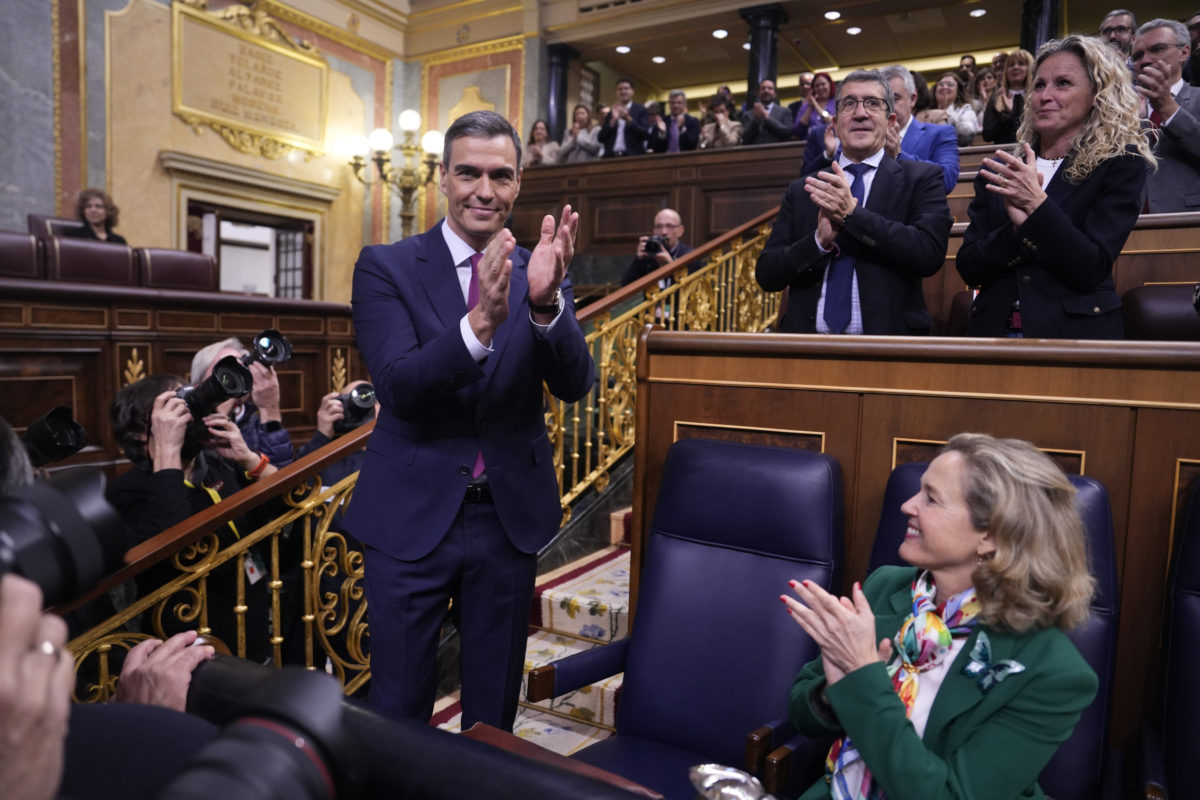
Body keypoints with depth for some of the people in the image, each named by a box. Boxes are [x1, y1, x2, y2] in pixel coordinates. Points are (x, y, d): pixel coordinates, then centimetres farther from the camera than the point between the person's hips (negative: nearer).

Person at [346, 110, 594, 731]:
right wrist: (481, 322, -34)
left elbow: (576, 384, -10)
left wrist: (546, 302, -29)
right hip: (411, 517, -2)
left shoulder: (542, 275, 1)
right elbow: (397, 385, -19)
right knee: (399, 708, 14)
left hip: (511, 515, 3)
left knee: (495, 710, 20)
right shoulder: (385, 267, -6)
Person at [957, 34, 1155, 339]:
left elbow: (1091, 269, -10)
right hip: (995, 329, 2)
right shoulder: (996, 171, 6)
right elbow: (968, 268, 0)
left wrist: (1037, 204, -19)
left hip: (1076, 333, -2)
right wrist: (1017, 229, -16)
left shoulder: (1120, 165, 0)